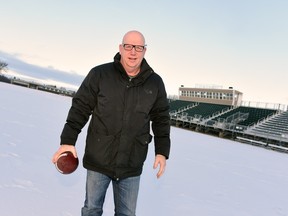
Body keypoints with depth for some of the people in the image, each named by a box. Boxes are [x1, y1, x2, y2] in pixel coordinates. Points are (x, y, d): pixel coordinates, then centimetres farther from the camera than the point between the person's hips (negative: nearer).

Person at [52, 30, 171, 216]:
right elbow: (80, 108, -3)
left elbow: (161, 119, 7)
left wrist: (162, 152, 3)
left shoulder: (155, 83, 1)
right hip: (98, 160, -1)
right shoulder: (100, 74, -6)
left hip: (131, 166, 1)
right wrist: (68, 141, -6)